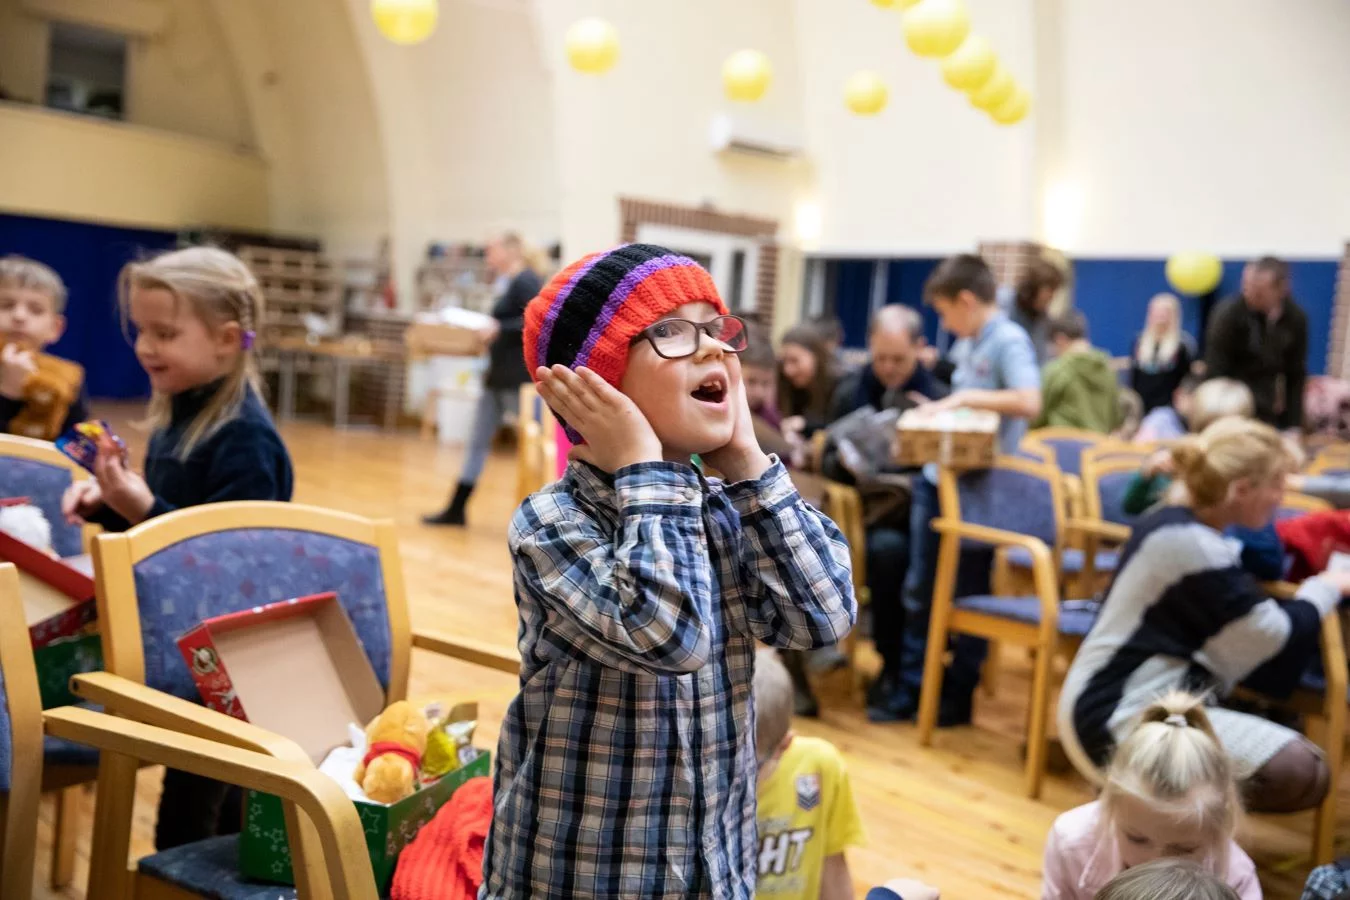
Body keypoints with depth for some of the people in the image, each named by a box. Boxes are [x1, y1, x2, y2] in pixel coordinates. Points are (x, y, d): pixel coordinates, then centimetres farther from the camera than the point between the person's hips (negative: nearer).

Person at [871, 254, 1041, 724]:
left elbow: (1030, 403, -26)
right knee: (919, 587, 10)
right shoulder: (967, 344, 12)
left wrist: (966, 396, -22)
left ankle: (958, 694, 19)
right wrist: (939, 409, 6)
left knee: (970, 593, 6)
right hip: (939, 477, 8)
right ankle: (909, 686, 18)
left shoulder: (1009, 340, -13)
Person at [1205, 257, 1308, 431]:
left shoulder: (1296, 318, -4)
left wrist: (1294, 425, 2)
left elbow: (1296, 375, 5)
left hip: (1267, 414, 4)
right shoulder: (1229, 314, -17)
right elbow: (1215, 374, -17)